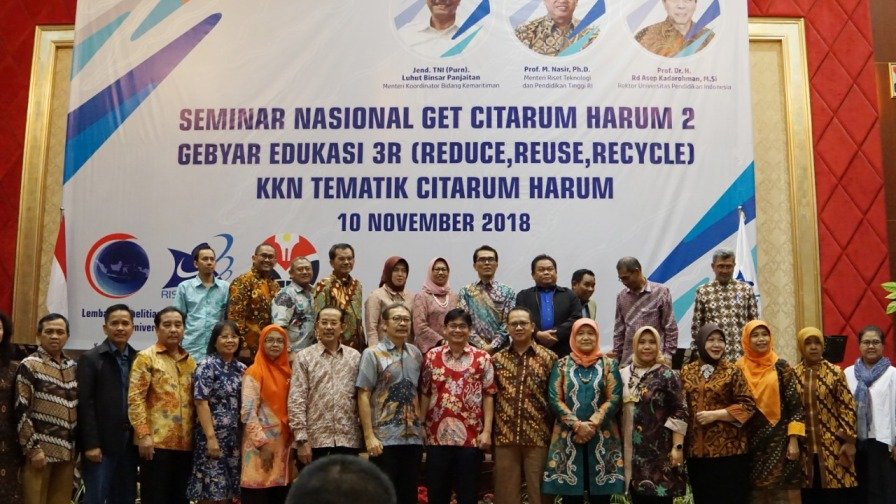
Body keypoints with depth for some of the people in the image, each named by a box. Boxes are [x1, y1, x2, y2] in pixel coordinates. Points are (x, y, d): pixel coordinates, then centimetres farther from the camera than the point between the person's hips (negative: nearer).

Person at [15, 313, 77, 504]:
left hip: (67, 451, 5)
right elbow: (21, 411, -9)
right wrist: (33, 449, -14)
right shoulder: (29, 366, -4)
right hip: (41, 449, -5)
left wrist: (77, 445, 12)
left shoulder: (73, 366, 12)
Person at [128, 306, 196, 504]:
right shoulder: (146, 357, -1)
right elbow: (135, 399, -8)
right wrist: (144, 434, -16)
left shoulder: (190, 362, 15)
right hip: (156, 442, -5)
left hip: (185, 443, 5)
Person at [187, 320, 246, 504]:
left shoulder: (241, 368, 11)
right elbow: (201, 402, -13)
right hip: (213, 435, -6)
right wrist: (211, 437, -19)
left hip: (235, 437, 6)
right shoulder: (207, 365, -7)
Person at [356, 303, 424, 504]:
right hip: (384, 438, -4)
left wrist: (422, 426, 9)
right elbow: (363, 396, -7)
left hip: (413, 437, 5)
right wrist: (369, 436, -14)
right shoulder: (372, 354, -3)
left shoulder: (416, 354, 10)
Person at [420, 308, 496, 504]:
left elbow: (488, 396, 1)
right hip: (437, 435, 1)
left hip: (471, 436, -1)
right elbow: (424, 395, 8)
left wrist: (487, 431, -6)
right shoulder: (432, 357, 6)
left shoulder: (482, 358, 2)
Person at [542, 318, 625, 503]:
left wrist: (591, 425, -13)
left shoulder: (609, 364, 8)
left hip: (602, 437, 0)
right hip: (568, 437, 0)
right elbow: (554, 399, -1)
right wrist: (577, 425, -13)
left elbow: (614, 399, -2)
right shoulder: (561, 365, 7)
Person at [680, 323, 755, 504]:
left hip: (728, 449, -3)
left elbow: (747, 405, -6)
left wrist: (715, 415, -14)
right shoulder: (687, 371, 8)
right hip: (696, 449, 3)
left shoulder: (732, 371, -1)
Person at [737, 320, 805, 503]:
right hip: (750, 442, 1)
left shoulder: (781, 367, 0)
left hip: (779, 440, -1)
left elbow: (795, 405, -2)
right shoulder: (738, 368, 3)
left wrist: (794, 440, -7)